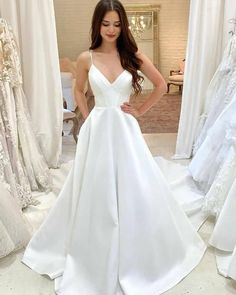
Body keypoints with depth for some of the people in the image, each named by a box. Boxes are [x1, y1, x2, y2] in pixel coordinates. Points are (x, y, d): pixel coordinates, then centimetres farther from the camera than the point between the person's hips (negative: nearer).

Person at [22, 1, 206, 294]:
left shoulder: (133, 56, 0)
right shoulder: (86, 58, 1)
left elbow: (161, 85, 7)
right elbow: (79, 91, 16)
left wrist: (140, 110, 2)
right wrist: (88, 118, 7)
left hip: (125, 129, 0)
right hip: (97, 130, 0)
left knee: (134, 189, 6)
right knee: (95, 190, 8)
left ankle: (135, 254, 31)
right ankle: (95, 253, 30)